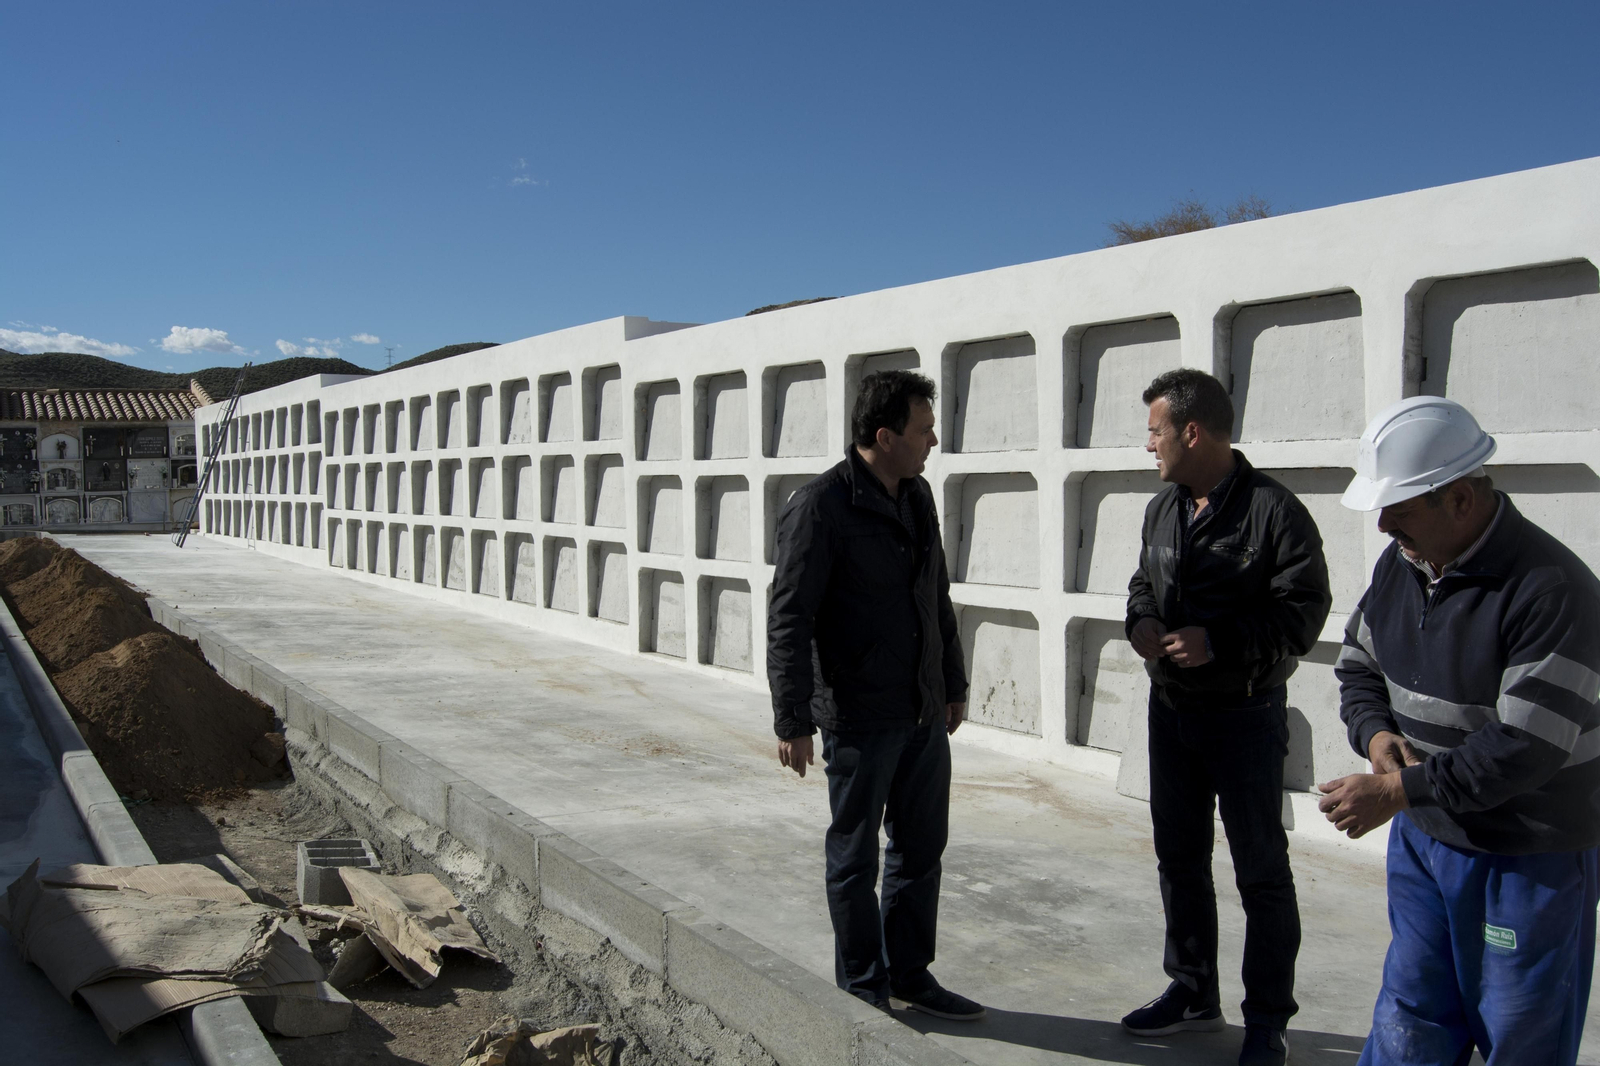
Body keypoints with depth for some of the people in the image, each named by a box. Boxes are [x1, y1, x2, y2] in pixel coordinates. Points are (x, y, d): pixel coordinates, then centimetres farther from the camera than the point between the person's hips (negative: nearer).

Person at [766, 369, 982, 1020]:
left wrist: (953, 681, 21)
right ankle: (862, 989, 24)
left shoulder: (917, 497, 9)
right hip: (859, 719, -7)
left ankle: (909, 973, 32)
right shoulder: (820, 508, -16)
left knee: (921, 848, 16)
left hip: (924, 714, 8)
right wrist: (792, 720, -20)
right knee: (855, 857, 8)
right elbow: (788, 620, -17)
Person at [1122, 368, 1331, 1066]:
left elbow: (1304, 609, -16)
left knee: (1261, 871, 4)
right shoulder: (1163, 509, 8)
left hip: (1244, 715, -7)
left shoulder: (1274, 510, -15)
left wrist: (1219, 641, -24)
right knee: (1179, 858, 17)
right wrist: (1141, 620, -3)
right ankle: (1192, 992, 33)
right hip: (1170, 709, 7)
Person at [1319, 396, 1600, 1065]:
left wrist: (1398, 791, -24)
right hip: (1421, 836, 6)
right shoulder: (1400, 564, 1)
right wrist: (1377, 734, -7)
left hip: (1529, 858, -6)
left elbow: (1527, 747, -26)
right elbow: (1357, 667, 14)